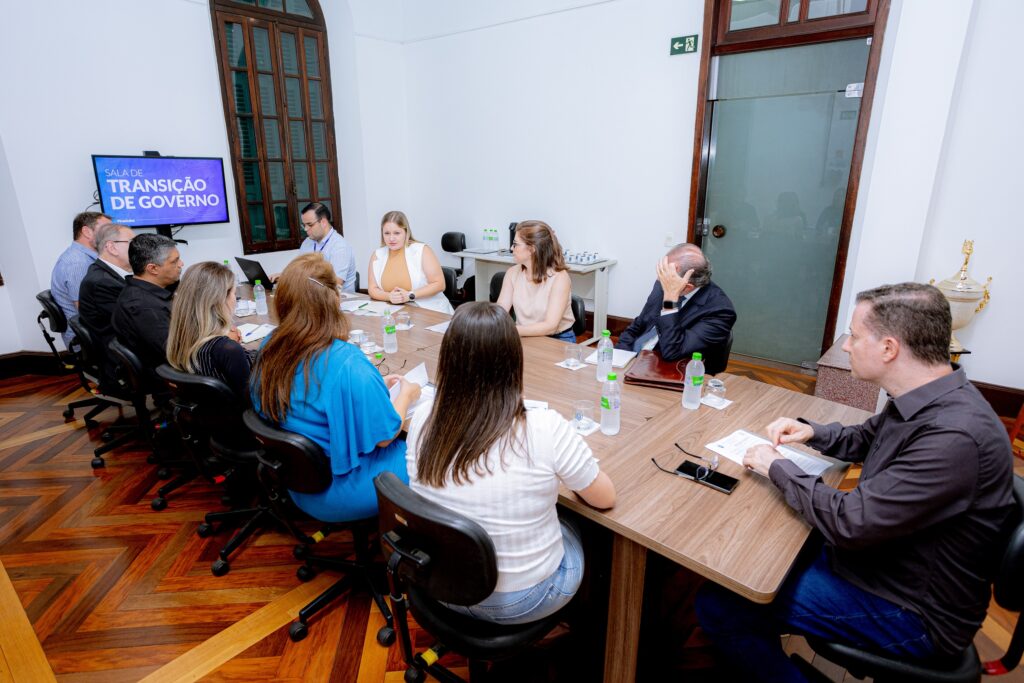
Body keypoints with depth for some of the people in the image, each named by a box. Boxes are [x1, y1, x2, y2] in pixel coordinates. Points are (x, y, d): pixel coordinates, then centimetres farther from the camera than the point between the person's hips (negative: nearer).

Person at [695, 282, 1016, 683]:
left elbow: (849, 523, -30)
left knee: (718, 604, -18)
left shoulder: (955, 438, -31)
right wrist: (812, 433, -1)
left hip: (911, 613, -9)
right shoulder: (924, 402, -1)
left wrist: (777, 467, -15)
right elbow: (863, 440, 19)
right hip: (874, 552, 9)